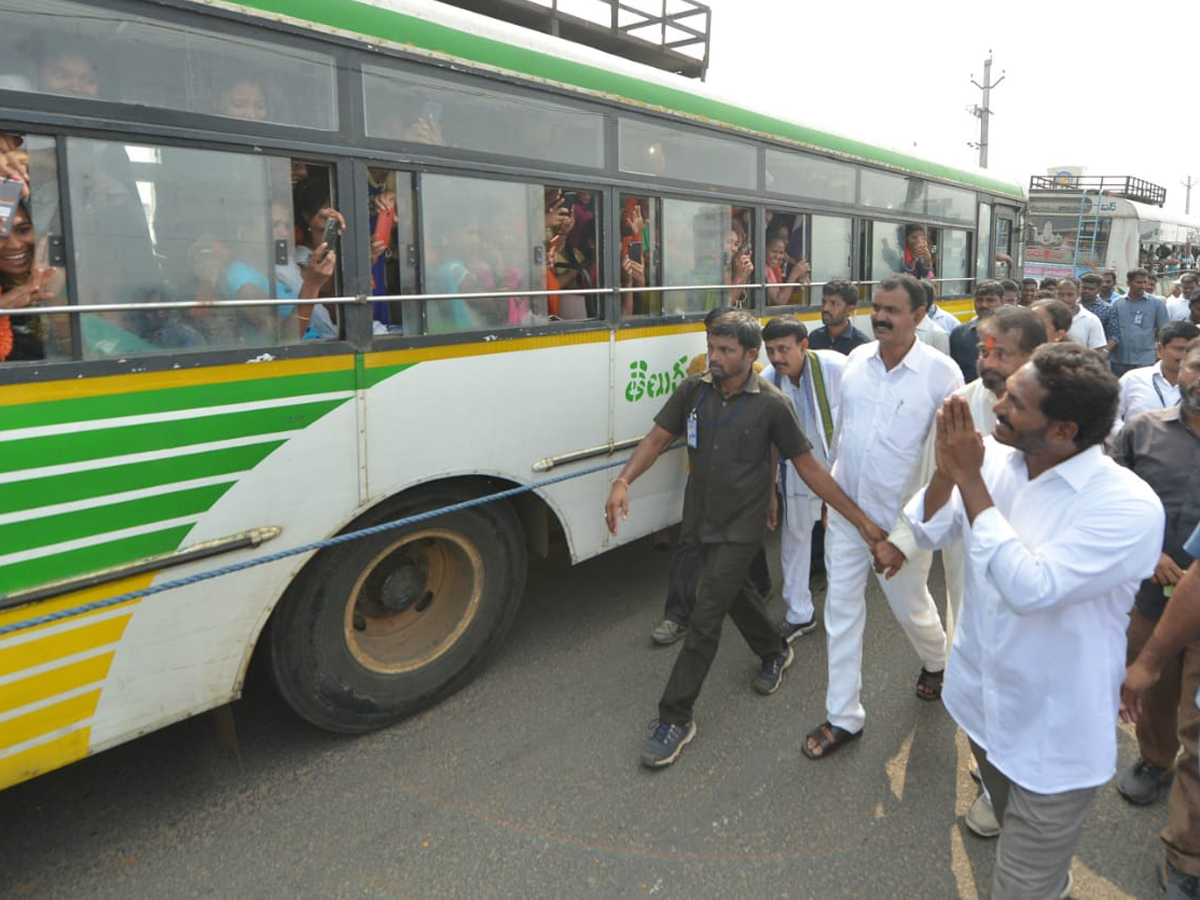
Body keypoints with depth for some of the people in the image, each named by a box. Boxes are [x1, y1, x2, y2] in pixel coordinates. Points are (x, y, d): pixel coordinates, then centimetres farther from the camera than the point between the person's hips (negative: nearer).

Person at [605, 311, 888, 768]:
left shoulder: (771, 404, -16)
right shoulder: (693, 390, -6)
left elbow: (809, 466, -11)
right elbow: (658, 437, -7)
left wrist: (861, 520, -12)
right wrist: (623, 481, -25)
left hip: (741, 527, -5)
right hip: (701, 519, 5)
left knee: (705, 619, -6)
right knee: (736, 591, 24)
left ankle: (675, 717, 6)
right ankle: (774, 652, 53)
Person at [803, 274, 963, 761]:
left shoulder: (942, 373, -15)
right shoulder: (857, 359, -1)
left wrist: (907, 536, -18)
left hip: (900, 518, -4)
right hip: (845, 510, 4)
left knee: (911, 607, 16)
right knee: (841, 610, 9)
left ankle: (936, 662, 52)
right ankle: (843, 717, 24)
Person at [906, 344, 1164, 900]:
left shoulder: (1128, 507, -26)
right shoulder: (995, 460, -8)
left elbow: (1029, 588, -34)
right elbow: (929, 533, -2)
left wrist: (970, 479, -28)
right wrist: (947, 470, -22)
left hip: (1053, 738, -6)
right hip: (982, 701, 7)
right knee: (1009, 824, 32)